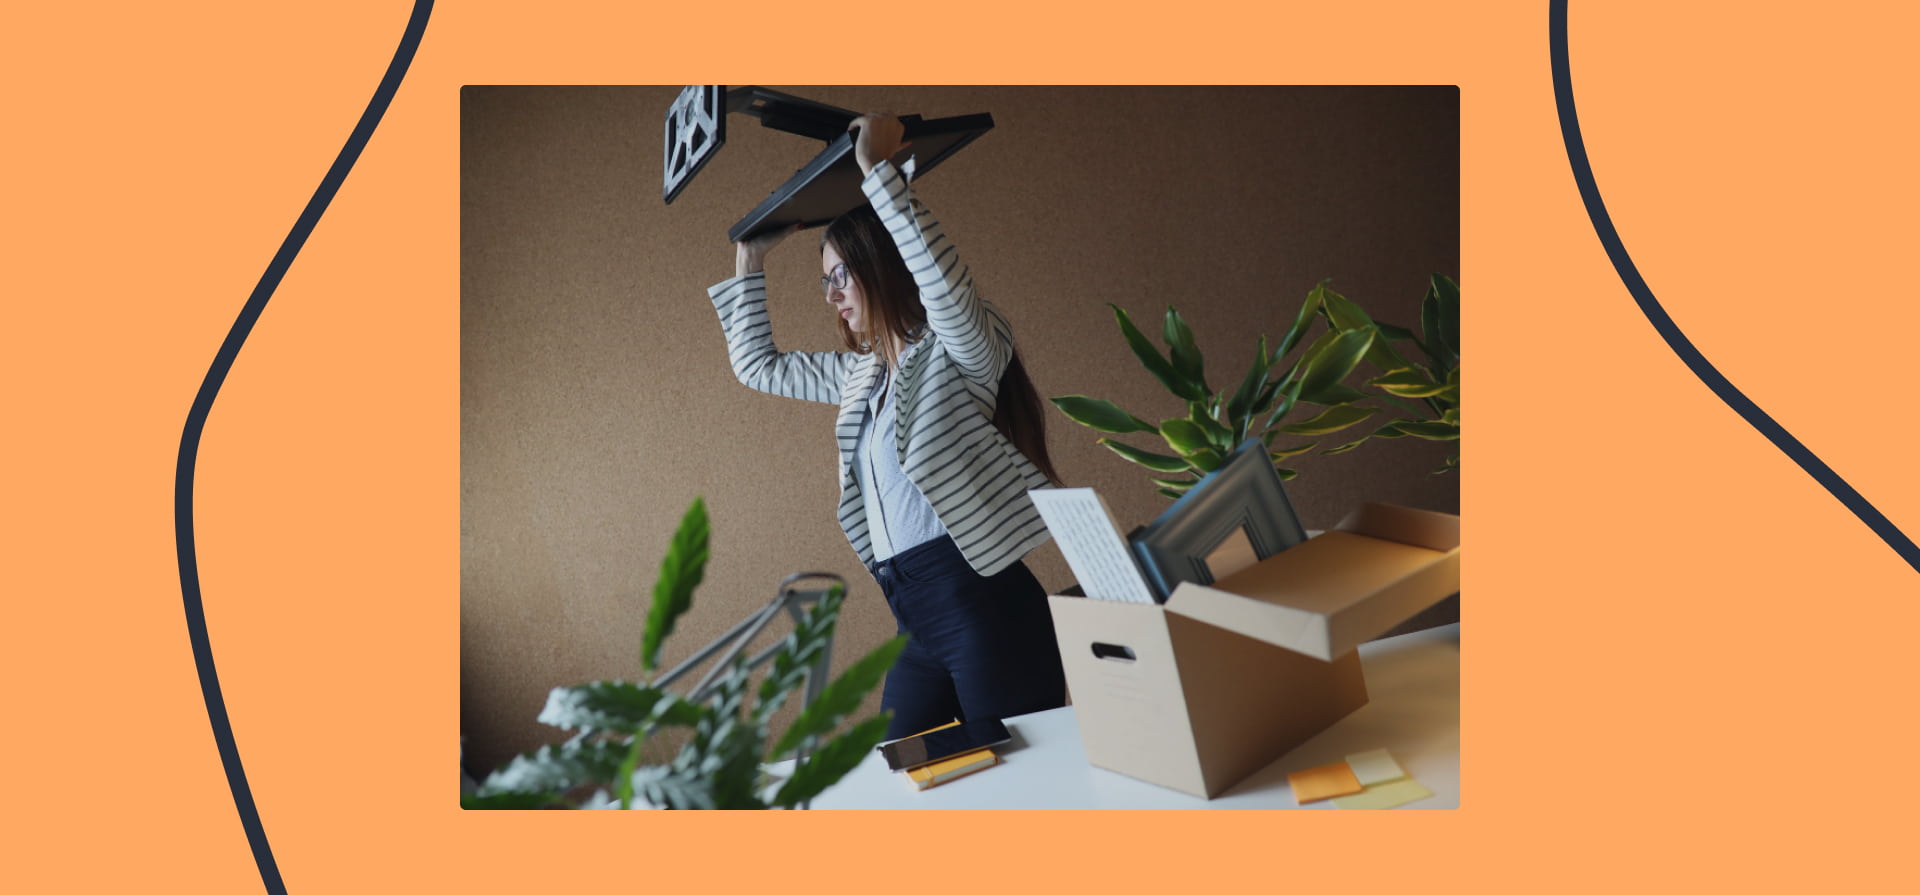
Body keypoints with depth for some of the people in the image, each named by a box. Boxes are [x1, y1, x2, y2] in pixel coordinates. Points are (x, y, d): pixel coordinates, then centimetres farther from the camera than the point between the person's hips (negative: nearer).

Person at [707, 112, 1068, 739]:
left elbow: (944, 283, -26)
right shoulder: (862, 373, 22)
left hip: (983, 603, -8)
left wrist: (878, 169, -20)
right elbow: (757, 365, 34)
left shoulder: (960, 352, -3)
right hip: (917, 625, 8)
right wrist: (749, 258, 30)